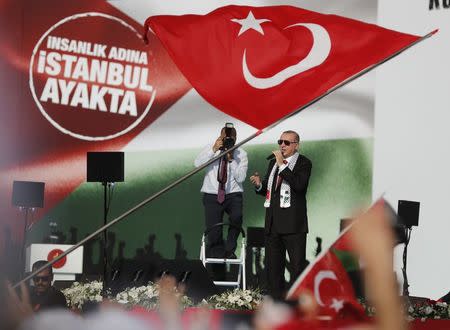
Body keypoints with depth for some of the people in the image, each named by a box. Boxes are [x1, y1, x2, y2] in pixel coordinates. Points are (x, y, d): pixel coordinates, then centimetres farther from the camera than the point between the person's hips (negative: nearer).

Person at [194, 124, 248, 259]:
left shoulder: (241, 154, 1)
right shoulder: (210, 149, 4)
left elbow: (241, 178, -9)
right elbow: (197, 163, -13)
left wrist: (231, 160, -19)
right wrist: (214, 150, -21)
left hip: (233, 195, -1)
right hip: (212, 195, 1)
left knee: (237, 218, -31)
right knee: (213, 233, -7)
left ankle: (229, 250, -13)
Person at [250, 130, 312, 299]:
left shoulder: (303, 163, -4)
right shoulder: (273, 163, 17)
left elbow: (299, 185, -22)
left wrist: (282, 165, -20)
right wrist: (259, 184, 1)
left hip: (293, 224, -7)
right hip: (273, 223, 7)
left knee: (297, 265, -4)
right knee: (272, 265, 11)